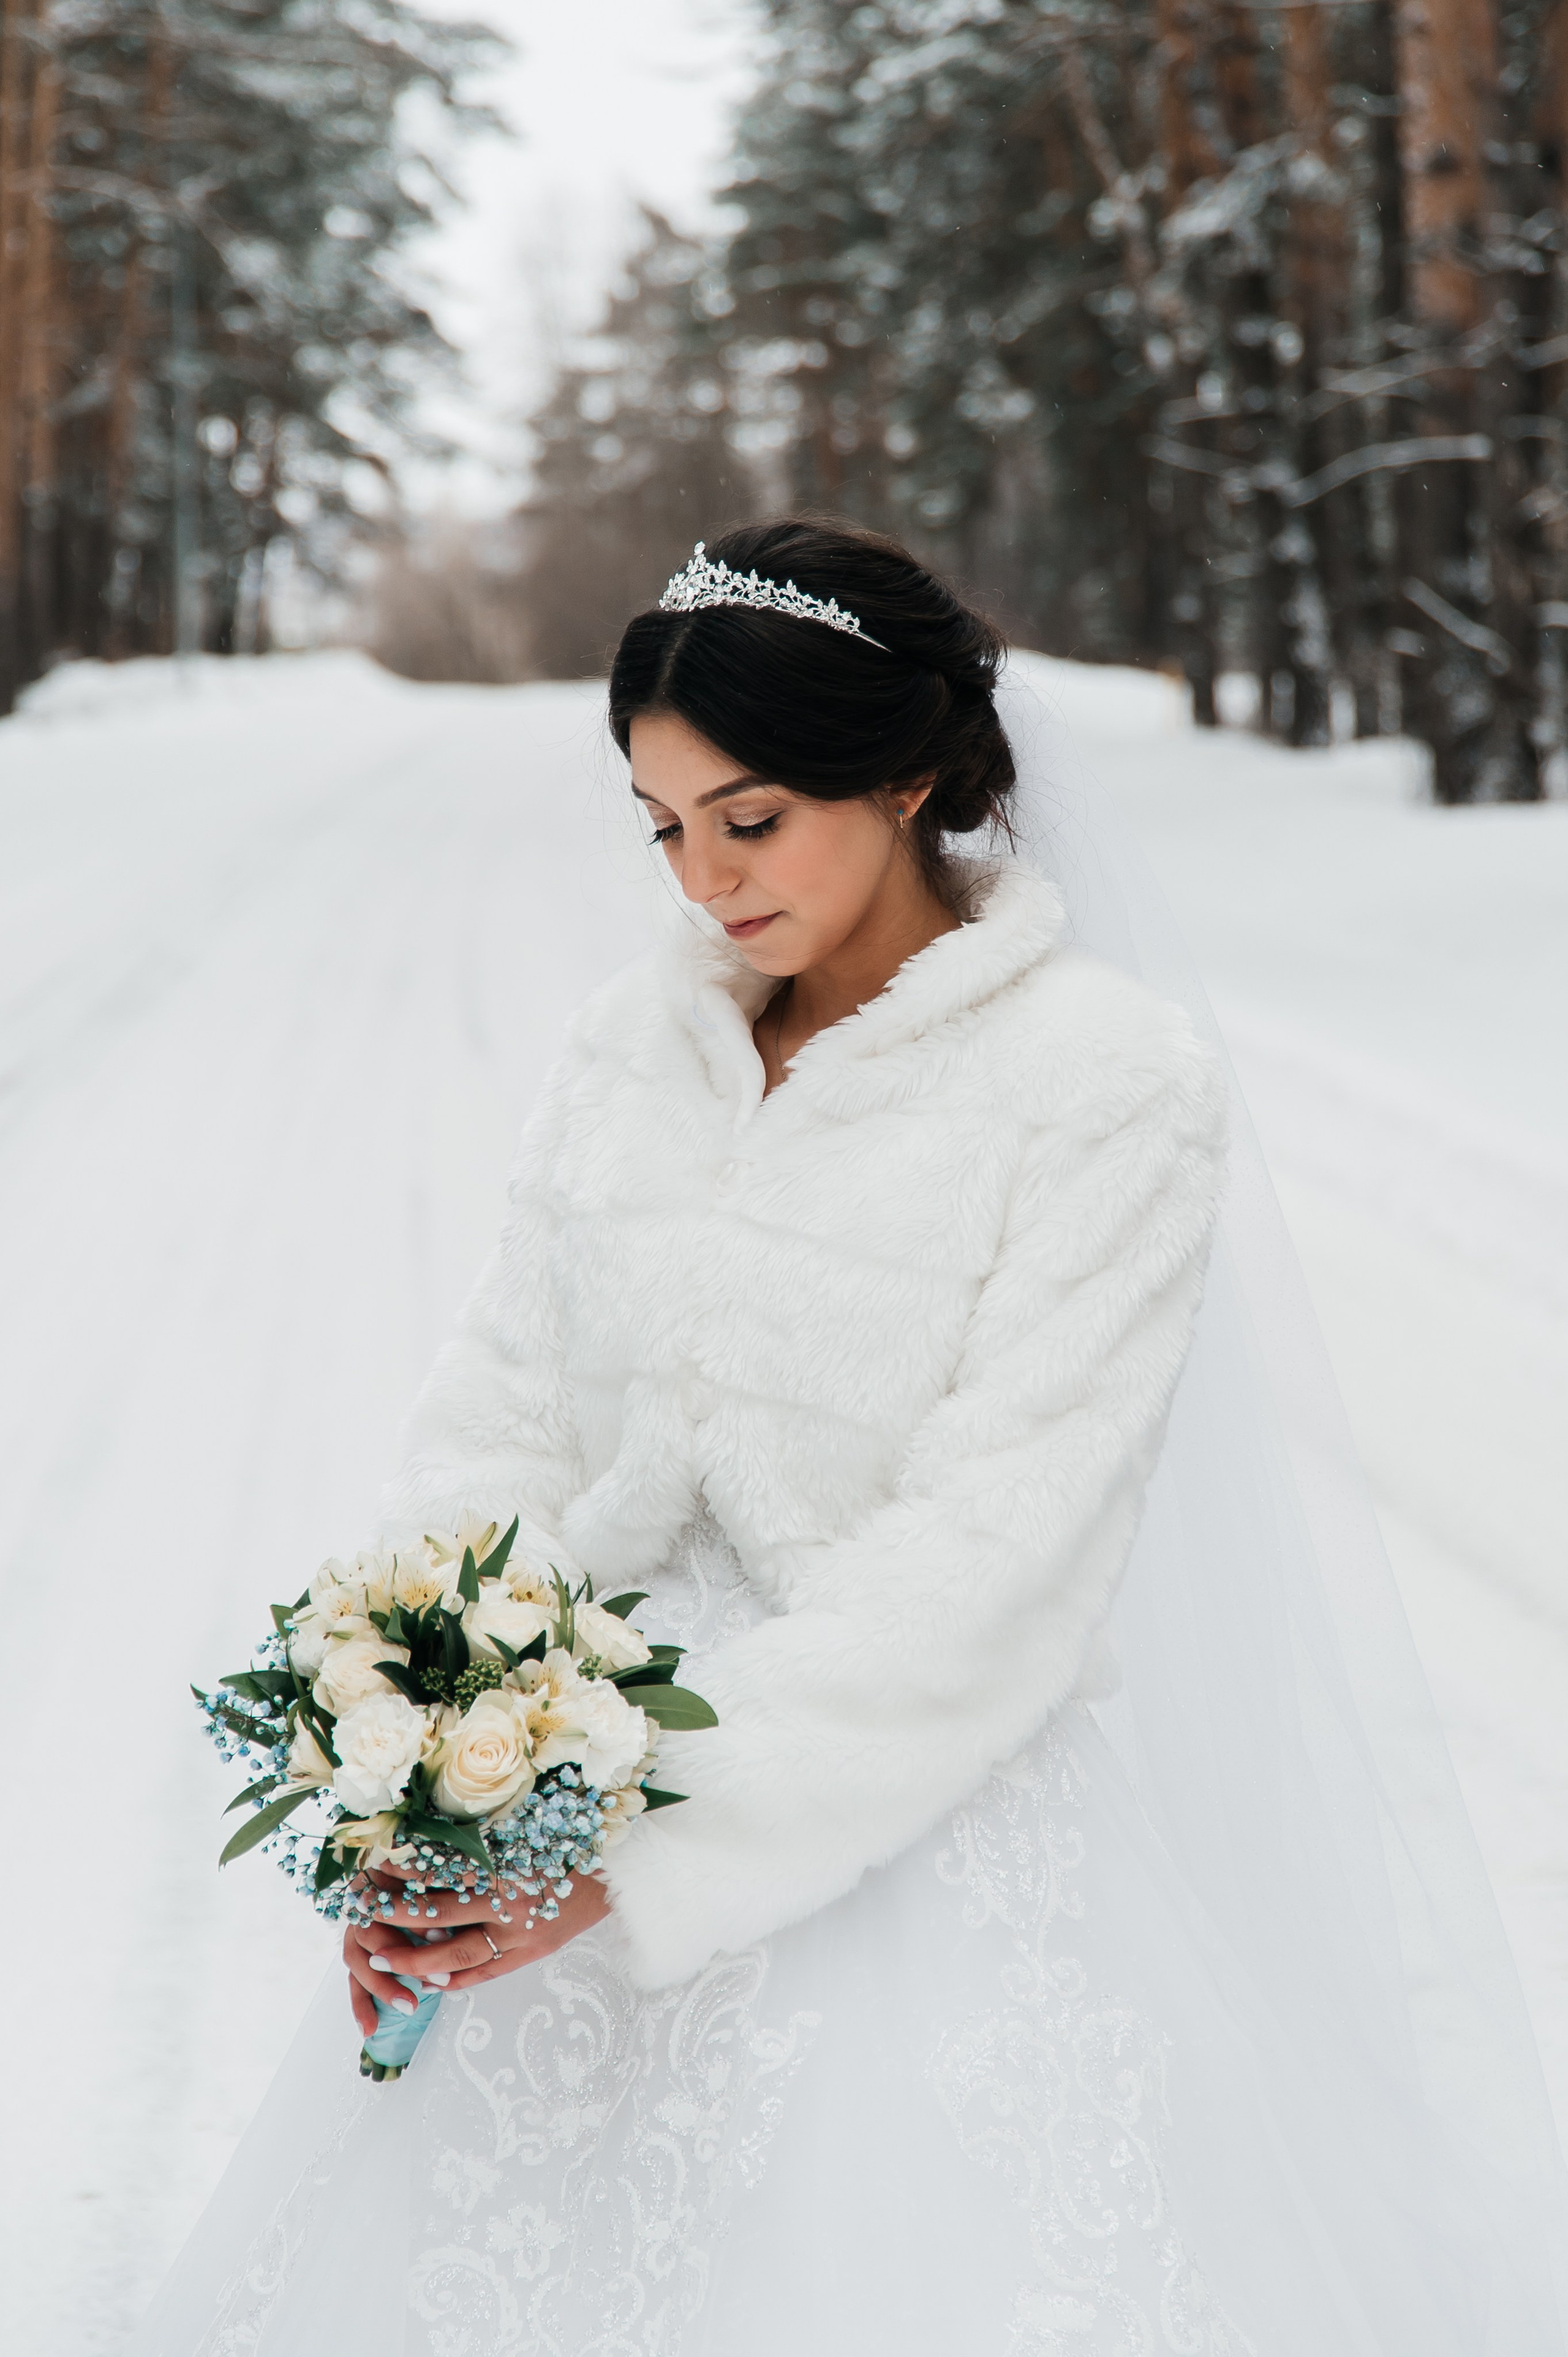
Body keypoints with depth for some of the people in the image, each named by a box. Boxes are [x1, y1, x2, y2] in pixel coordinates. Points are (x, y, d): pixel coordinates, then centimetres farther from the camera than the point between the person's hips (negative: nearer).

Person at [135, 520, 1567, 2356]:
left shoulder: (1109, 1085, -13)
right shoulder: (635, 1045, 5)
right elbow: (504, 1412, 4)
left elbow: (988, 1561, -18)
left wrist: (632, 1861, -21)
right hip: (601, 1782, 5)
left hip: (945, 1826, -4)